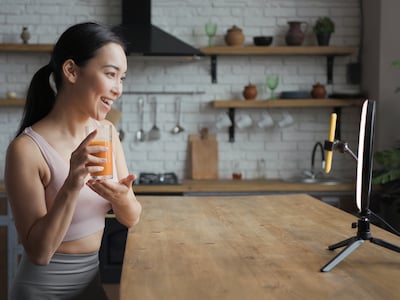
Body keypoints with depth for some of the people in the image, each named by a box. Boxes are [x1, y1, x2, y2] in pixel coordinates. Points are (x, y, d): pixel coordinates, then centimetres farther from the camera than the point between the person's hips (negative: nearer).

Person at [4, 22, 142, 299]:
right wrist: (71, 186, -33)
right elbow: (39, 252, -20)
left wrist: (121, 197, -22)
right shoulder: (27, 149, -21)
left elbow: (131, 218, -1)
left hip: (92, 278, 5)